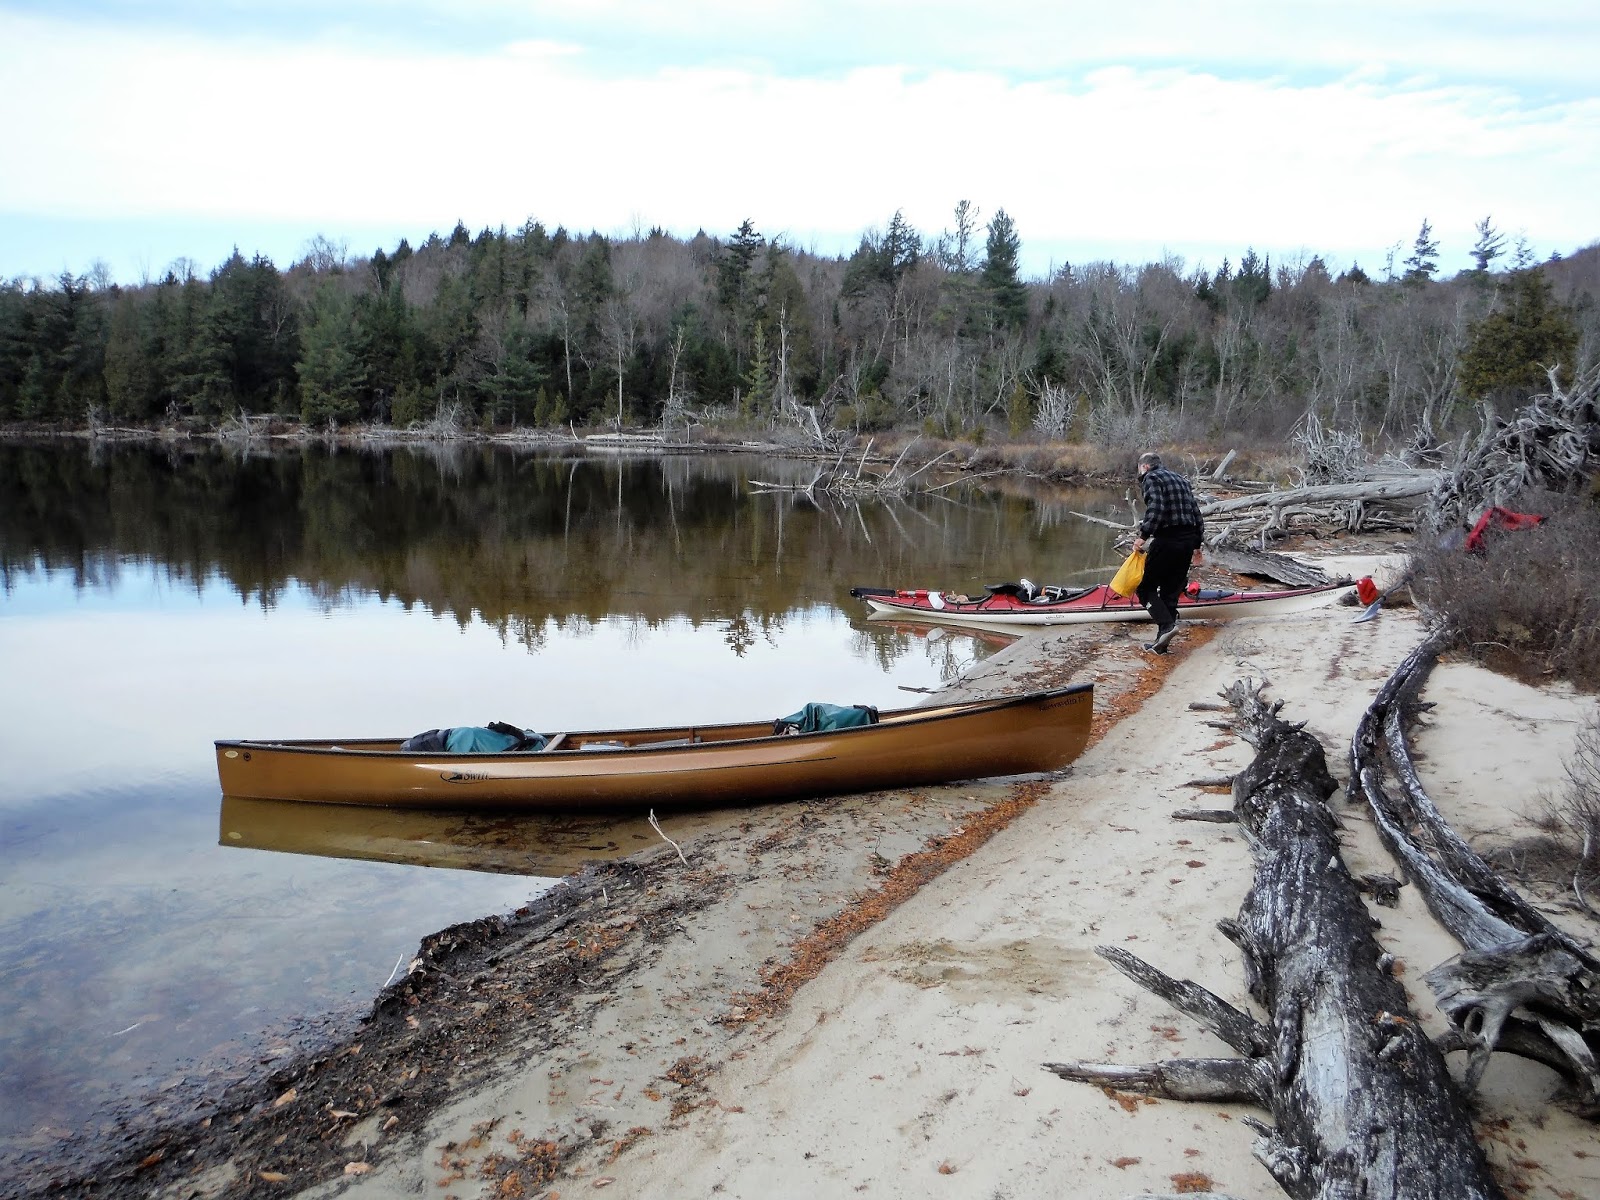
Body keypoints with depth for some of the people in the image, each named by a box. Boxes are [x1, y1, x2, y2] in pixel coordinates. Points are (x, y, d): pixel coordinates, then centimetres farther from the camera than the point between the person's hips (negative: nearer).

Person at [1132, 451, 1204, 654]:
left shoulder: (1151, 478, -2)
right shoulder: (1181, 479, 21)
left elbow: (1155, 508, -20)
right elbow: (1196, 512, 18)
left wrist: (1144, 535, -21)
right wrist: (1197, 543, 21)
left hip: (1166, 540, -7)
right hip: (1188, 540, 8)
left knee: (1146, 586, 4)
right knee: (1171, 591, 11)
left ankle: (1167, 624, -15)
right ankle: (1161, 643, 11)